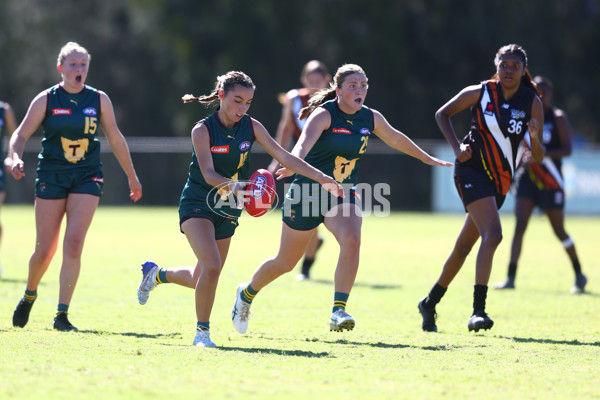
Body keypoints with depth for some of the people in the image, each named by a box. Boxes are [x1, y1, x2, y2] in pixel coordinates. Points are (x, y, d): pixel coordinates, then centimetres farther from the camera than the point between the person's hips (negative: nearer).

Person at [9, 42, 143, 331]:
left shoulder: (99, 100, 3)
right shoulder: (46, 100, -2)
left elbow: (115, 139, 12)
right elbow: (20, 135, -3)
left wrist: (132, 177, 17)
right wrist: (16, 158, -23)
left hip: (87, 177, 1)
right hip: (51, 177, -1)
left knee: (73, 244, -14)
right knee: (45, 249, 1)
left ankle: (62, 314, -11)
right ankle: (29, 296, 31)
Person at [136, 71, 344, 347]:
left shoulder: (251, 127, -4)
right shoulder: (202, 130, -16)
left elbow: (283, 156, -6)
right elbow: (208, 173, -26)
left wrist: (321, 178, -14)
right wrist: (232, 186, -46)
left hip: (228, 211, 5)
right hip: (197, 206, -5)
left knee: (201, 280, 13)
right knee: (211, 267, -25)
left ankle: (156, 274, 43)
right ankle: (202, 331, -6)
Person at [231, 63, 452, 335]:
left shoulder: (371, 119, 0)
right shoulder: (324, 115, -18)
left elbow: (397, 140, 20)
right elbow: (306, 140, -39)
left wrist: (426, 158, 32)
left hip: (343, 195, 4)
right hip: (308, 193, -4)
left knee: (351, 240, -29)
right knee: (285, 262, 9)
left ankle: (338, 312, -27)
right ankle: (247, 293, 38)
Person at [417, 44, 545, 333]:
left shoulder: (532, 103, -2)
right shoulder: (479, 93, -6)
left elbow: (537, 158, -2)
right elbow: (442, 114, 8)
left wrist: (534, 137, -23)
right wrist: (457, 147, -5)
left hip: (500, 180, 4)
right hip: (472, 171, -4)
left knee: (464, 246, 13)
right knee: (493, 234, -25)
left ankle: (430, 302, 32)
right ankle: (478, 311, -28)